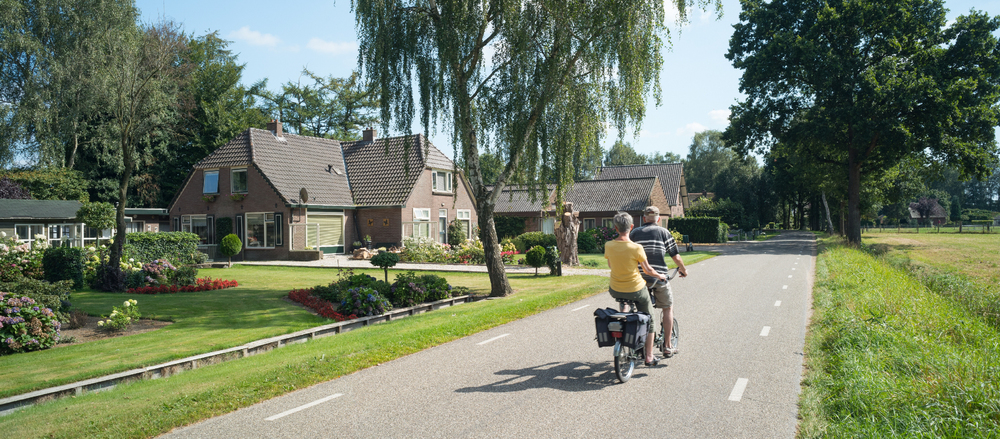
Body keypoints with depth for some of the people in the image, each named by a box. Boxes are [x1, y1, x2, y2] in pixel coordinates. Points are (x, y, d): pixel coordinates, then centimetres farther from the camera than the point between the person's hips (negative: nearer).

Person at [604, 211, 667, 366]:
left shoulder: (608, 246, -9)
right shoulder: (636, 248, -20)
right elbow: (648, 270, -9)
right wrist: (660, 276, 11)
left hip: (615, 290, 3)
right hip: (636, 290, -3)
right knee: (650, 319, 18)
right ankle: (649, 356, 21)